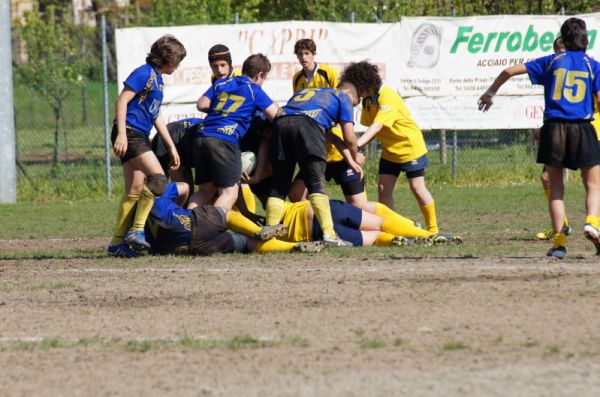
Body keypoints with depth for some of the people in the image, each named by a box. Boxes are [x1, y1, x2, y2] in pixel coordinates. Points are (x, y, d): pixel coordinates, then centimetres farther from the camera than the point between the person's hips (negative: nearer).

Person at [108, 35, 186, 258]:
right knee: (157, 178, -19)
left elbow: (156, 116, 25)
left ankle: (118, 242, 9)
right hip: (129, 134, -10)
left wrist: (171, 147, 23)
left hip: (140, 137, 10)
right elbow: (122, 100, -16)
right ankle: (136, 230, -17)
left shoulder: (158, 79, 19)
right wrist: (121, 134, -24)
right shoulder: (144, 74, -10)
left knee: (134, 190, 7)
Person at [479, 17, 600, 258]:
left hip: (554, 128, 1)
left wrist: (491, 92, 22)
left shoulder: (551, 62, 10)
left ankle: (559, 241, -2)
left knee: (556, 188, 9)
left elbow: (510, 71, 8)